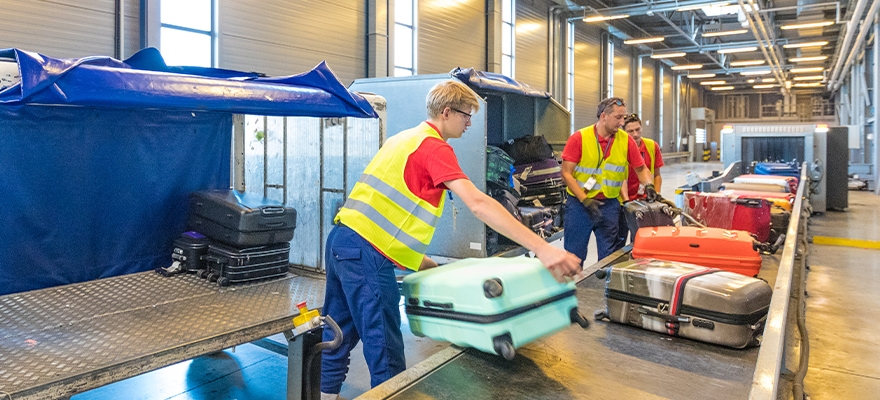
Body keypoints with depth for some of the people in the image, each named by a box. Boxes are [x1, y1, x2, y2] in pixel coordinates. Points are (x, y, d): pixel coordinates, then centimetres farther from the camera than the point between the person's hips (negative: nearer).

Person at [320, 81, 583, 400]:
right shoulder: (434, 147, -10)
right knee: (385, 351, 1)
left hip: (341, 239, 9)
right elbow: (478, 204, -24)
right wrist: (542, 248, -29)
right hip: (366, 253, -9)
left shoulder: (404, 138, 18)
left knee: (339, 336, 20)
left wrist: (424, 263, 21)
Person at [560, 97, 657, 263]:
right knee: (574, 255, 4)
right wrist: (584, 199, -18)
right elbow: (566, 173, -9)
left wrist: (648, 185, -8)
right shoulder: (579, 138, -8)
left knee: (608, 255, 10)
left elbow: (641, 168, 12)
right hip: (579, 204, -2)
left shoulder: (626, 140, 1)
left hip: (610, 204, 3)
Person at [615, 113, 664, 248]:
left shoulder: (652, 146, -1)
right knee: (619, 241, 6)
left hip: (644, 201, 2)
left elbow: (657, 175, 8)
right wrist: (626, 201, -25)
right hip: (623, 202, -2)